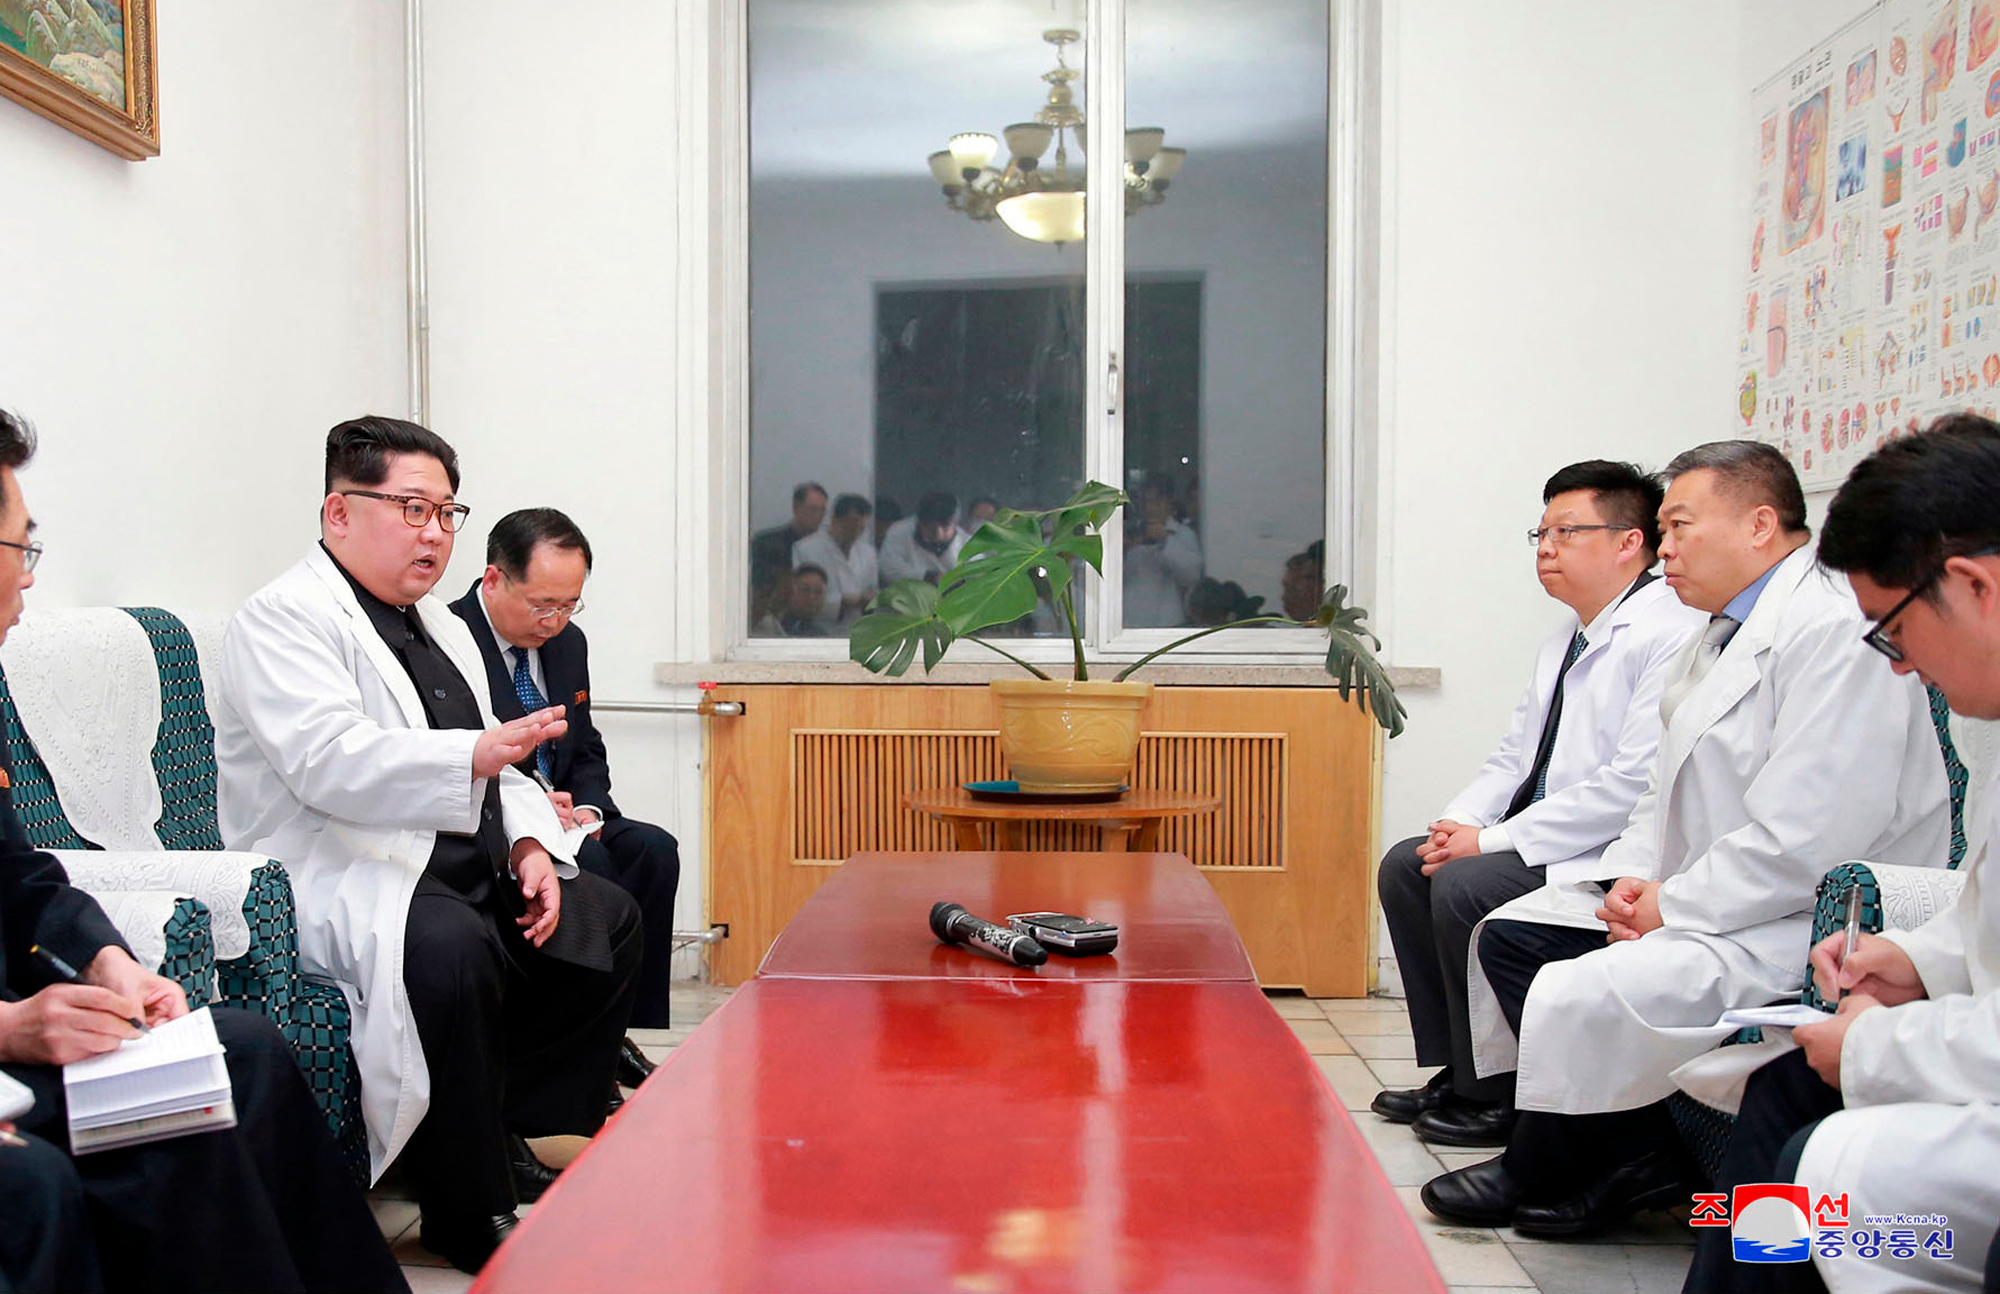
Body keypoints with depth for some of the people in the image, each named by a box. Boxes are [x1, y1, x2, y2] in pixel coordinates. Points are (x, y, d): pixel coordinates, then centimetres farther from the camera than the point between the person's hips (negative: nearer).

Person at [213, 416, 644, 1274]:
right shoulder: (283, 619, -9)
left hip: (465, 874, 10)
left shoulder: (441, 626, 20)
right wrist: (477, 754, -39)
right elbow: (330, 762, -25)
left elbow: (496, 772, 22)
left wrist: (529, 842, 1)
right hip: (341, 881, -10)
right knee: (451, 947, -35)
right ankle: (472, 1215, -18)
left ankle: (515, 1136, 9)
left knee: (607, 921, 6)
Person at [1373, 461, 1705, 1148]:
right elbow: (1514, 755, 20)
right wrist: (1459, 823, -2)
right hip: (1542, 837, 10)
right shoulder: (1563, 642, 16)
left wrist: (1493, 840, -21)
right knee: (1404, 865, 3)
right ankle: (1455, 1072, 9)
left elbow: (1637, 782, -25)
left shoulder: (1670, 633, -17)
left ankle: (1495, 1098, -7)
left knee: (1463, 886, -24)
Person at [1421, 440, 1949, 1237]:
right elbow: (1668, 792, 21)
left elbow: (1801, 842, -25)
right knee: (1510, 935, 6)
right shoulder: (1725, 633, 16)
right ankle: (1635, 1158, 3)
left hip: (1801, 926, -11)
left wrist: (1673, 907, -16)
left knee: (1577, 998, -25)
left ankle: (1534, 1175, 4)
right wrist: (1634, 874, 2)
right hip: (1695, 900, 11)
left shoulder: (1832, 632, -18)